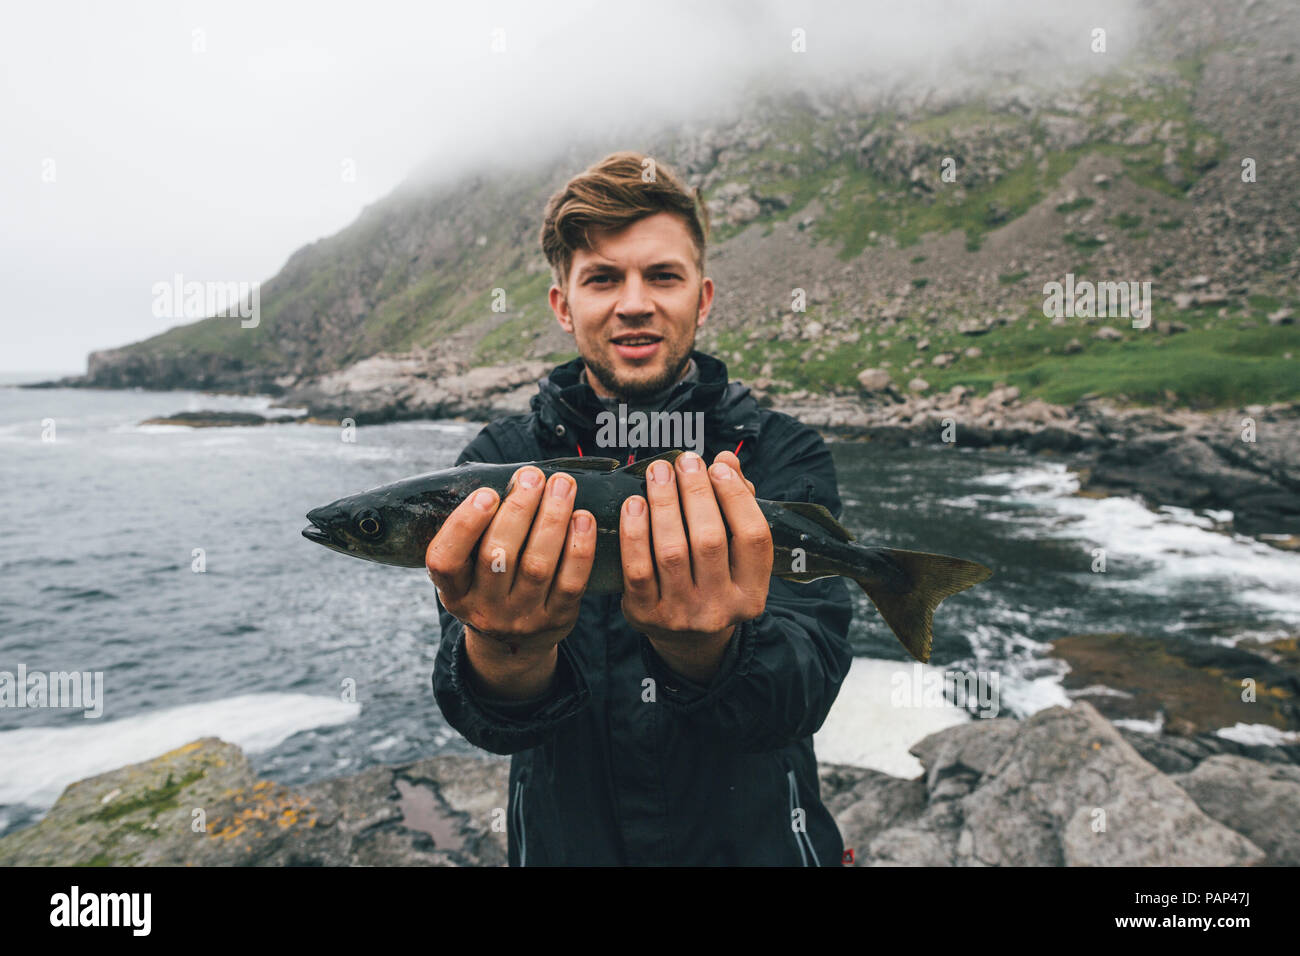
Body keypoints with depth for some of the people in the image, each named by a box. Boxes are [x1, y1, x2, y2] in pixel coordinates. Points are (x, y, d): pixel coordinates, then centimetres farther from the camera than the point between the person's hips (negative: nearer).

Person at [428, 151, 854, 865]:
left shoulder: (785, 457, -10)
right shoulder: (497, 464, -8)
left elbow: (803, 691, -21)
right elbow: (488, 723, -17)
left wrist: (705, 652, -40)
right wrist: (510, 658, -38)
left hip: (755, 839, 0)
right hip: (568, 840, 1)